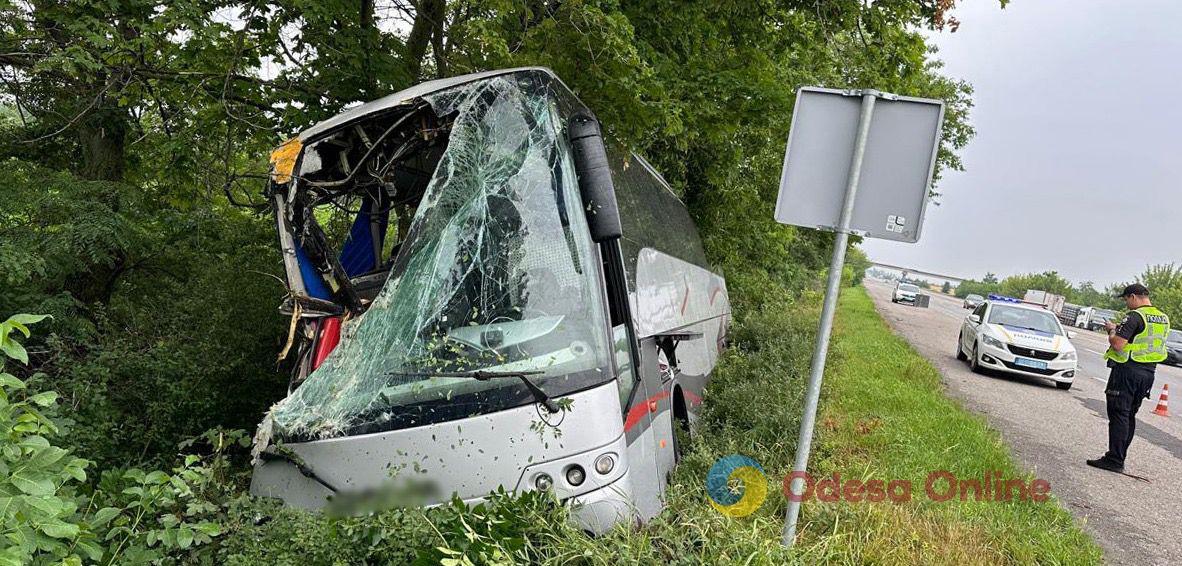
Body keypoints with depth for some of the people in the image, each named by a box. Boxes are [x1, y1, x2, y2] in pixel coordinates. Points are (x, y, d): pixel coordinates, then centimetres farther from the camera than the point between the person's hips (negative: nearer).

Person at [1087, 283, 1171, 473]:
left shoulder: (1135, 316, -16)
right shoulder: (1164, 318, 11)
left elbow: (1118, 344, -22)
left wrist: (1112, 330, -2)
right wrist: (1119, 330, 16)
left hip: (1128, 370, -8)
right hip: (1148, 372, 8)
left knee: (1119, 414, -5)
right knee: (1130, 416, 14)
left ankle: (1114, 460, -6)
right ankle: (1119, 458, 20)